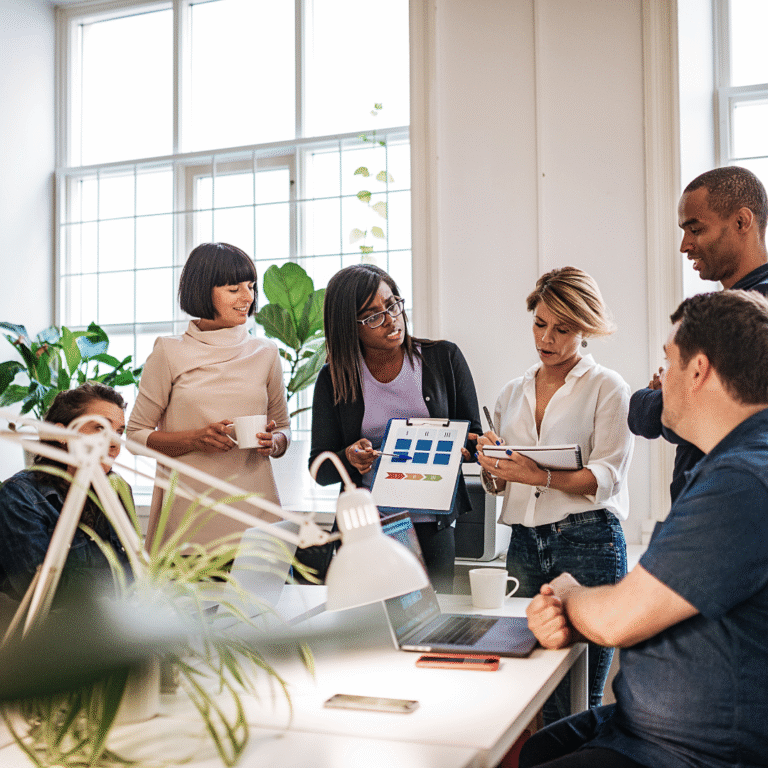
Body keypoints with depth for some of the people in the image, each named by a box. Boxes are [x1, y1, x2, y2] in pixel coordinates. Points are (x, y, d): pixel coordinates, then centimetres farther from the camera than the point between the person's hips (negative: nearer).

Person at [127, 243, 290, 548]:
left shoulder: (265, 353, 10)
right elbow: (136, 434, 4)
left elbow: (283, 428, 18)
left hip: (253, 505, 2)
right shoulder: (170, 353, 2)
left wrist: (271, 443, -5)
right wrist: (195, 440, -12)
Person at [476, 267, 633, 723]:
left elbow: (605, 477, -10)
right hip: (524, 543, 5)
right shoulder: (513, 394, 17)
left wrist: (542, 476, -25)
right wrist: (491, 465, -4)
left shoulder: (608, 388, 2)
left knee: (577, 705, -3)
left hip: (588, 545, -4)